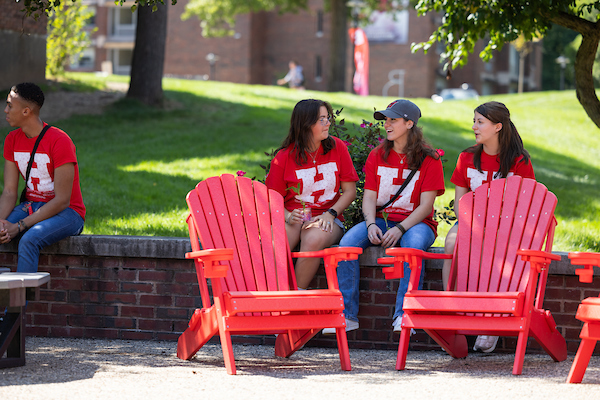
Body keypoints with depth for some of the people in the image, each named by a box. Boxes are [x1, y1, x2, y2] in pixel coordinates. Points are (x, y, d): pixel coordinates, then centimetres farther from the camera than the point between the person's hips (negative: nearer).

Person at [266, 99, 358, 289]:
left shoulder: (337, 148, 6)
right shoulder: (284, 157, 2)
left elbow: (350, 191, 7)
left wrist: (331, 214, -10)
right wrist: (288, 216, -17)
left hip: (326, 219, 0)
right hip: (294, 217, 0)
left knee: (314, 239, -36)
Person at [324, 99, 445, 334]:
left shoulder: (429, 160, -1)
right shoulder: (377, 156, 12)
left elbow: (426, 205, -8)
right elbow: (369, 197, 6)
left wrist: (400, 229, -23)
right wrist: (371, 225, -15)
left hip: (415, 222, -4)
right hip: (381, 219, 4)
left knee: (413, 244, -40)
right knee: (347, 243, -26)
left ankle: (403, 315, -41)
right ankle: (347, 315, -27)